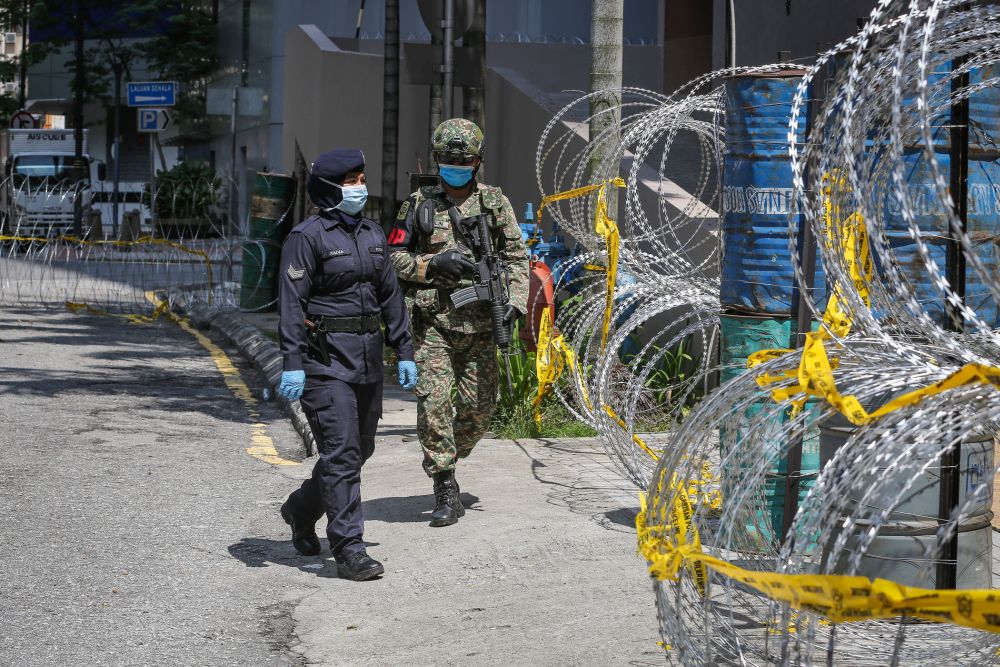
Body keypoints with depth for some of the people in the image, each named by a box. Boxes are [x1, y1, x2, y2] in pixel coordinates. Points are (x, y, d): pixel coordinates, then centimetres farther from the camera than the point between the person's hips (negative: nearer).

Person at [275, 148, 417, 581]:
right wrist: (292, 364, -20)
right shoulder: (308, 237, -8)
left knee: (359, 449, 15)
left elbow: (391, 296, 17)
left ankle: (300, 511, 37)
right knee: (341, 453, -10)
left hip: (368, 357, 7)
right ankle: (349, 551, -8)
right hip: (326, 357, -7)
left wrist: (404, 352, 13)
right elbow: (291, 303, -13)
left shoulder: (372, 234, 13)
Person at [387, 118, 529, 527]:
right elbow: (395, 256, 7)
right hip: (432, 321, -1)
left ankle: (447, 458, 31)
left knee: (479, 405, 2)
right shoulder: (419, 204, 7)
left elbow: (516, 258, 7)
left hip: (479, 322, 1)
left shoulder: (495, 203, 8)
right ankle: (446, 492, -6)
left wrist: (515, 301, -8)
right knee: (434, 402, -11)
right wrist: (434, 264, -10)